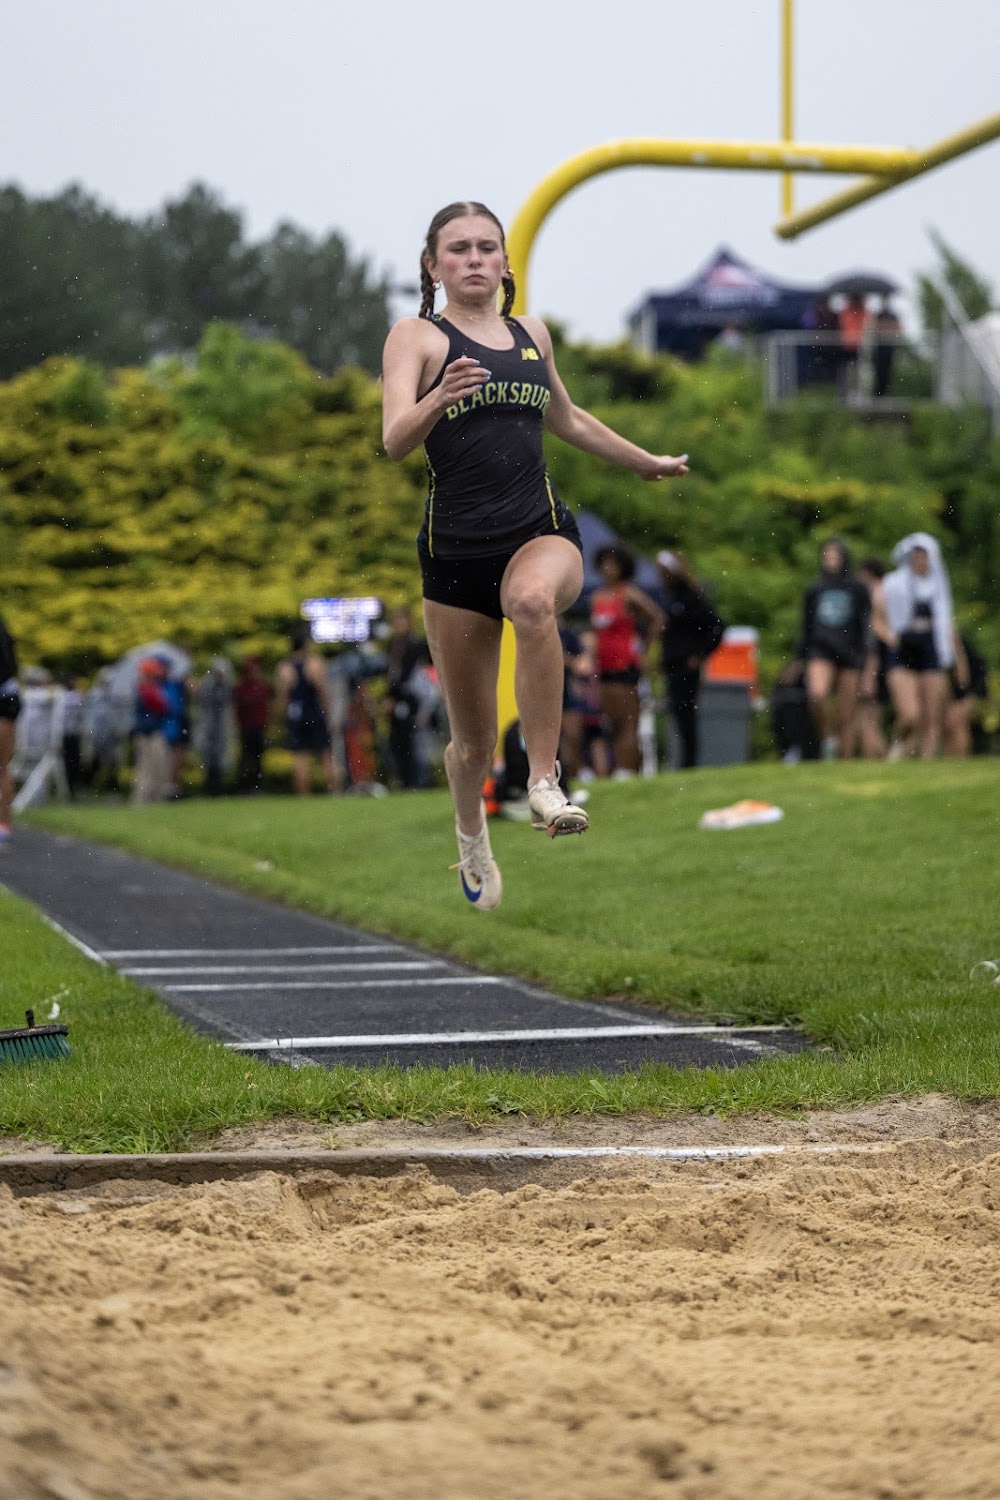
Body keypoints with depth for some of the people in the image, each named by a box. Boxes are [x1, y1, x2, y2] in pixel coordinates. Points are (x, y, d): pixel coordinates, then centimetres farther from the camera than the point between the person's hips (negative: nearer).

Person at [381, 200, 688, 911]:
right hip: (456, 547, -1)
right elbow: (395, 441, -14)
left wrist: (648, 461, 41)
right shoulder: (417, 336, 1)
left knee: (534, 599, -38)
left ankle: (545, 780, -32)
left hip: (540, 531, 2)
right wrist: (438, 400, -34)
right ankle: (472, 837, 39)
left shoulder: (532, 334, 14)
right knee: (473, 743, 6)